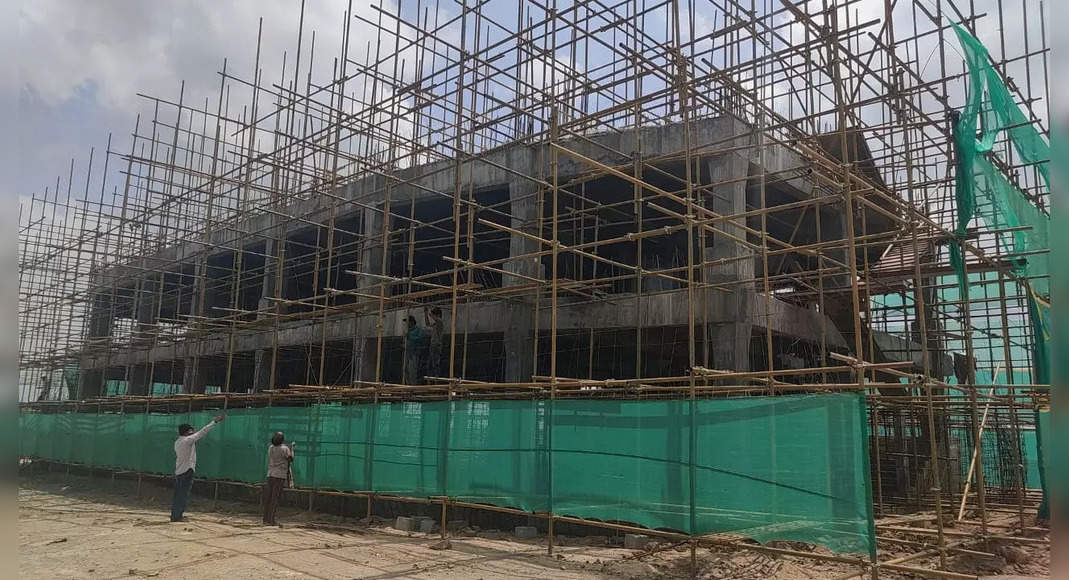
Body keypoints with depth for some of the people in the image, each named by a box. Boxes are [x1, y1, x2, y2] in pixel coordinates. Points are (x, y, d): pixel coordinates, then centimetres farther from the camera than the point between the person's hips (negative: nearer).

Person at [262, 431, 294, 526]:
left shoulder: (270, 447, 9)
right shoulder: (285, 449, -10)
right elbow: (291, 459, 0)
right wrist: (291, 448, 13)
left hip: (270, 474, 6)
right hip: (280, 475, -6)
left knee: (268, 498, 7)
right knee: (275, 498, -4)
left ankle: (266, 519, 10)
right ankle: (272, 520, -5)